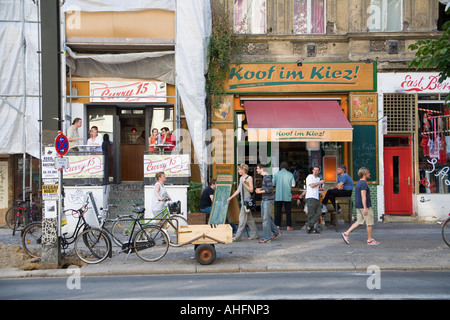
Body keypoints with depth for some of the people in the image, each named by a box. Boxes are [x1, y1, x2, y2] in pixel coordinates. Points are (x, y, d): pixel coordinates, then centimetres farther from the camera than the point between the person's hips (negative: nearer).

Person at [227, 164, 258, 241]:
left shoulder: (249, 178, -7)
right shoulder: (241, 178, 17)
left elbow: (251, 190, -10)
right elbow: (238, 190, 22)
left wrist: (244, 183, -20)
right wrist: (231, 197, 21)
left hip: (247, 199, -8)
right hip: (243, 199, 8)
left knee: (242, 217, -9)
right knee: (249, 219, 10)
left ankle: (238, 236, -8)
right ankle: (254, 235, 16)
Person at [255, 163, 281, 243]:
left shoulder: (267, 177, -17)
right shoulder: (264, 177, 14)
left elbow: (270, 189, -22)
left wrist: (260, 191, -16)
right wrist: (260, 188, 8)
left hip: (268, 200, -10)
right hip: (264, 200, 10)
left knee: (265, 218, -6)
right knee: (264, 216, 14)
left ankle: (267, 237, 0)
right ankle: (276, 232, 23)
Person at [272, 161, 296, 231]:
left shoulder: (277, 174, 0)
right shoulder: (290, 174, -1)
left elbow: (273, 183, -1)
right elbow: (293, 185, -3)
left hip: (278, 195, 0)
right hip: (287, 196, 0)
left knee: (278, 211, 6)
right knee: (288, 211, 5)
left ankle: (277, 225, 5)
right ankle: (288, 226, 5)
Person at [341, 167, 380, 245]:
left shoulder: (358, 183, 15)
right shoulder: (364, 184, -15)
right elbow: (363, 196, -22)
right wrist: (365, 208, -25)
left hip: (358, 206, 9)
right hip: (364, 206, -9)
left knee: (359, 222, 12)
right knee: (369, 223, 1)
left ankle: (346, 233, 5)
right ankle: (370, 240, 8)